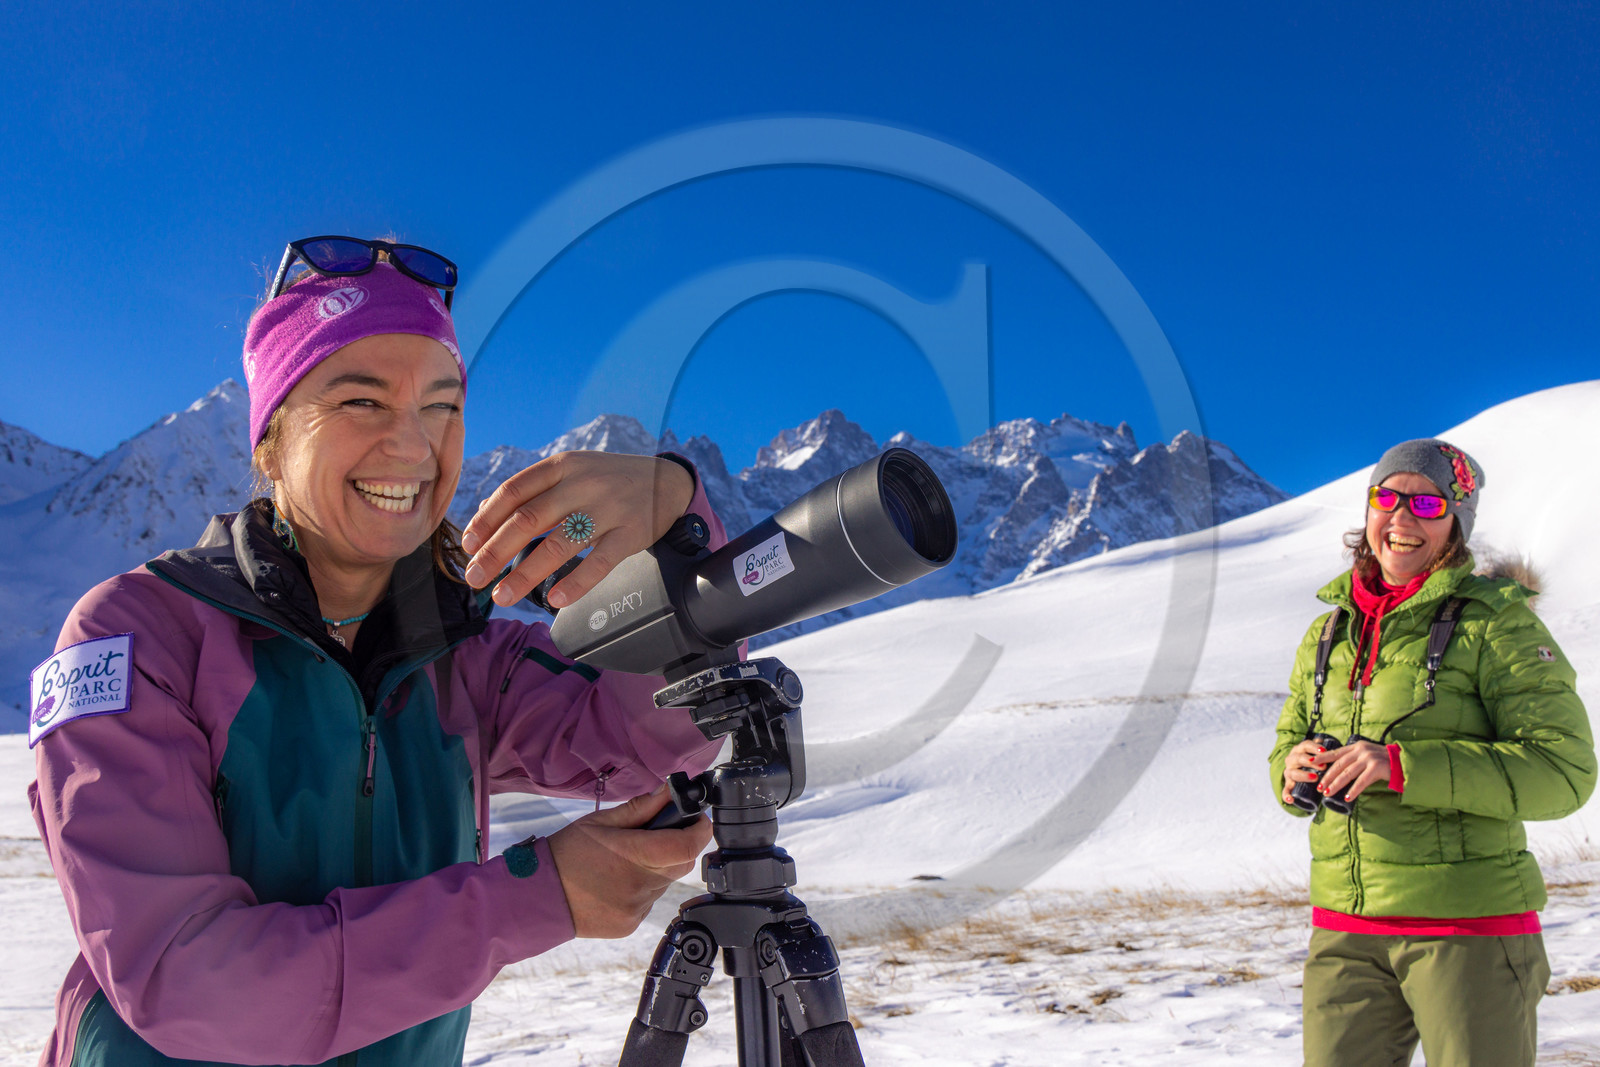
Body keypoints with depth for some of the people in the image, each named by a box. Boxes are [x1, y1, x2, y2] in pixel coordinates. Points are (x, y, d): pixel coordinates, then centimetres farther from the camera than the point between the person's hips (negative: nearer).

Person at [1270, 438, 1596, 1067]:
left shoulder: (1495, 621, -6)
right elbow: (1289, 741, 19)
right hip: (1344, 926, 5)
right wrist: (1294, 770, -6)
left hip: (1471, 925, -4)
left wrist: (1405, 766, -23)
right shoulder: (1330, 631, 11)